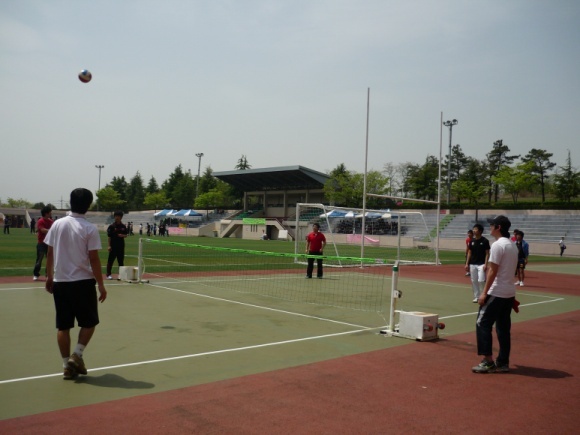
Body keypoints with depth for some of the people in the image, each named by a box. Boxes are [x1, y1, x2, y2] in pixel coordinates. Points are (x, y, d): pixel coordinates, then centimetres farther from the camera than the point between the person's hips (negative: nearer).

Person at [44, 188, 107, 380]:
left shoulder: (57, 224, 2)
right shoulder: (90, 229, -11)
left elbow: (49, 254, 6)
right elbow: (93, 259, -11)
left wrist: (49, 277, 18)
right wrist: (101, 285, -5)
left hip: (60, 282, 4)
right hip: (83, 282, -4)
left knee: (63, 326, 10)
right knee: (89, 322, 14)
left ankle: (67, 365, 14)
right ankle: (76, 355, 2)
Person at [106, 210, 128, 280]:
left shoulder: (123, 226, 7)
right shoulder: (111, 226, -4)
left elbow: (126, 234, 14)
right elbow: (109, 236, -5)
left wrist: (123, 235, -10)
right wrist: (109, 246, -9)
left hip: (121, 245, 4)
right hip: (113, 245, -4)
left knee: (121, 260, 11)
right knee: (110, 260, -1)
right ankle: (108, 274, 5)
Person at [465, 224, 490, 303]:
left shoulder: (485, 241, -6)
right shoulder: (472, 241, 8)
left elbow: (487, 253, -6)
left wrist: (485, 264, -15)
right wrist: (467, 263, 8)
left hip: (481, 264, -5)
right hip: (472, 264, 5)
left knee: (481, 280, -14)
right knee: (474, 281, 7)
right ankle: (476, 297, 17)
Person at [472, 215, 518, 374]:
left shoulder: (498, 245, -15)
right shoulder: (513, 246, 14)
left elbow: (492, 271, -18)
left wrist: (484, 292, -16)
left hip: (496, 293, -9)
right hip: (509, 293, 9)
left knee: (483, 324, -4)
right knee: (503, 328, 12)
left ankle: (488, 361, -4)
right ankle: (503, 362, 16)